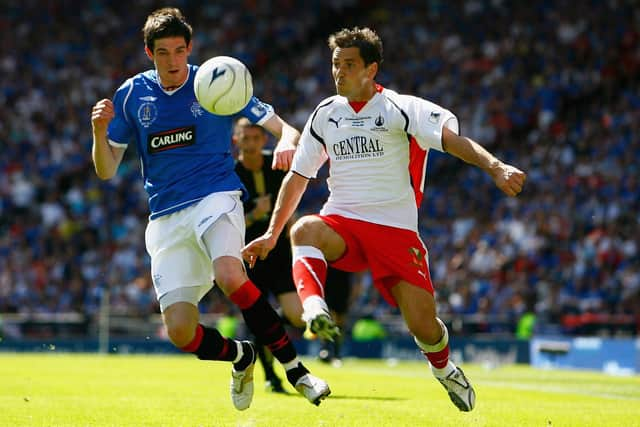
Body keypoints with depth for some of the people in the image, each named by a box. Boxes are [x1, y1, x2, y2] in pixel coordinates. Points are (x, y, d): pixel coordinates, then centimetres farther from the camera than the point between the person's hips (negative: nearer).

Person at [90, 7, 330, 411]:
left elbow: (284, 128, 0)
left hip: (215, 196, -3)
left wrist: (287, 142, -24)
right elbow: (106, 170, 7)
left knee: (230, 275, -35)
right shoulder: (132, 95, 6)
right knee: (181, 331, -9)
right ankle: (241, 356, 24)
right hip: (166, 216, 3)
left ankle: (294, 366, -23)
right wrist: (100, 131, -13)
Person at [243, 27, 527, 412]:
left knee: (423, 325, -8)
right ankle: (314, 308, -55)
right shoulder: (325, 115, 11)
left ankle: (443, 368, 27)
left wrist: (495, 167, -36)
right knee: (304, 229, -33)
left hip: (395, 229, -3)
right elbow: (298, 176, 20)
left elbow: (451, 138, -19)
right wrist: (272, 233, 19)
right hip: (341, 224, 3)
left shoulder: (400, 109, -4)